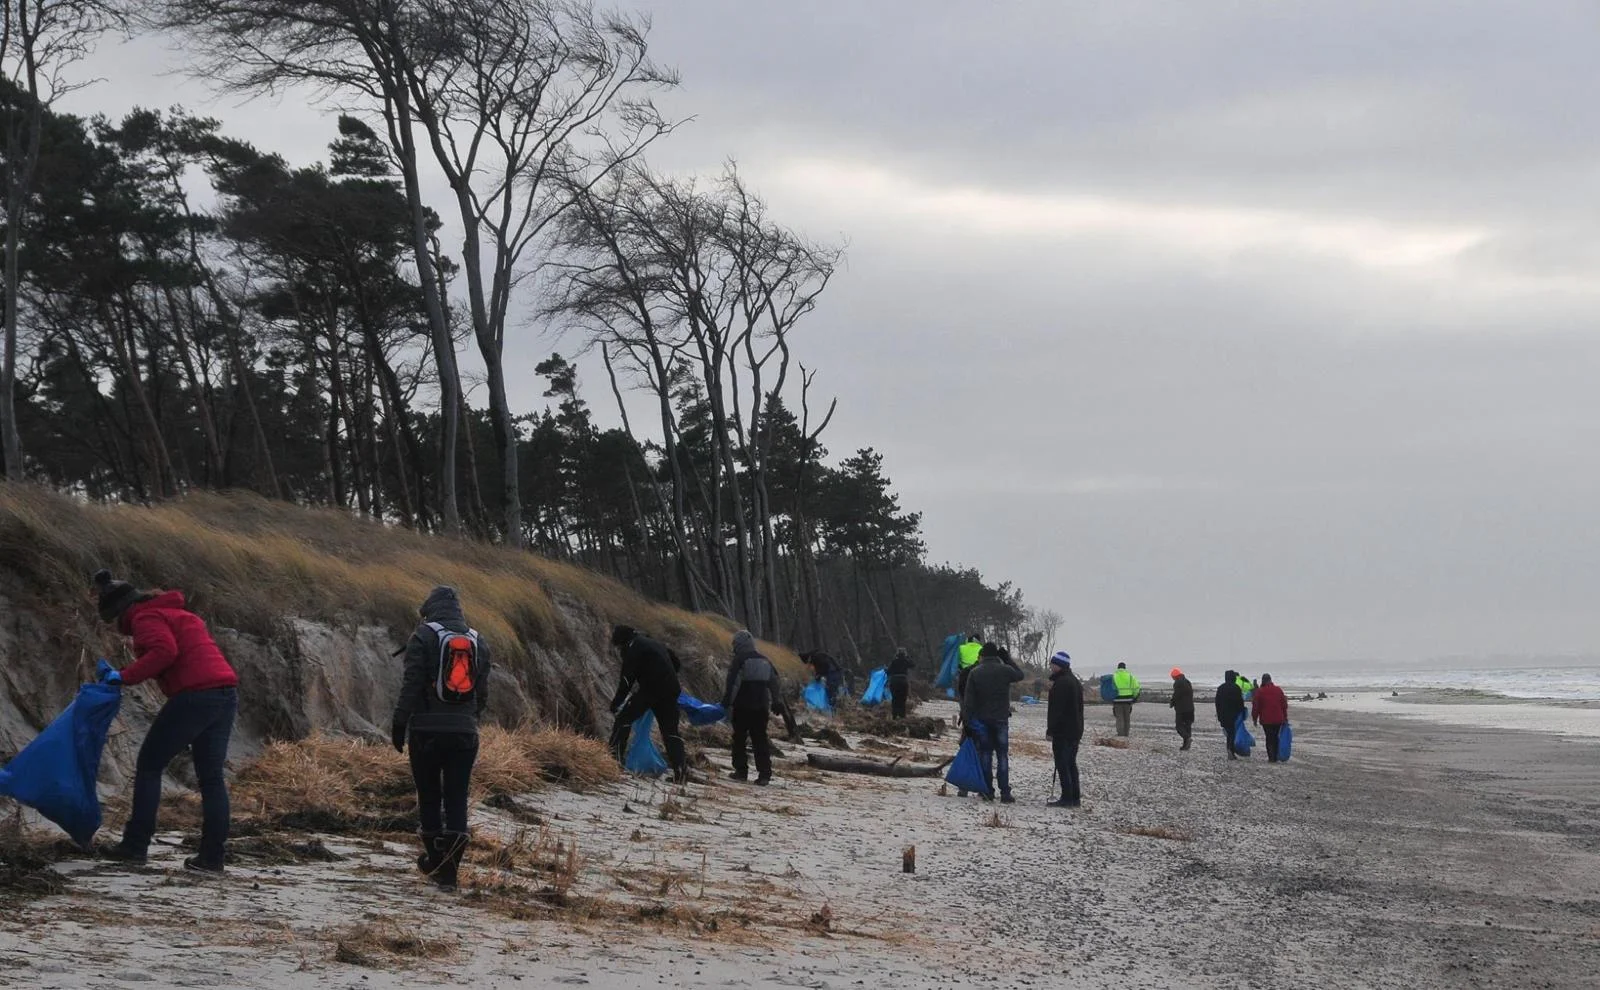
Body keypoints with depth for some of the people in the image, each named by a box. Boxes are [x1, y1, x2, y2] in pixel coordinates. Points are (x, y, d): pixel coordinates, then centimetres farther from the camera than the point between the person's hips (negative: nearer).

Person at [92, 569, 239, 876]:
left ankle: (135, 846, 5)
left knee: (149, 765, 4)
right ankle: (213, 856, 6)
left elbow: (164, 652, -19)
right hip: (226, 693, 9)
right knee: (211, 776, 10)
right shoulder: (174, 612, 29)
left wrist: (125, 676, -12)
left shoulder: (146, 618, -1)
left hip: (195, 696, -9)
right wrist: (122, 675, 22)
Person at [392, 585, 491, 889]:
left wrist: (399, 724, -5)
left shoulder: (423, 636, -5)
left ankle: (435, 860, 20)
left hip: (427, 730, -3)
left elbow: (411, 685, -11)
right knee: (457, 800, 2)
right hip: (465, 734, 3)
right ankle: (449, 871, -6)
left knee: (429, 797, 11)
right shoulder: (477, 641, 9)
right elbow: (483, 693, 12)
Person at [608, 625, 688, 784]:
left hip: (650, 690, -7)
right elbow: (675, 663, 34)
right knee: (670, 730, 11)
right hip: (670, 691, 7)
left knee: (624, 718, 5)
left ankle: (615, 755, -2)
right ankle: (680, 768, 2)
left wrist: (616, 702, -3)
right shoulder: (654, 644, 24)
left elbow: (627, 679, -9)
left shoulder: (633, 649, -1)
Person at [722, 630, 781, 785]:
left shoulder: (739, 660, -8)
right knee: (760, 739, 5)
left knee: (739, 738, 6)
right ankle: (764, 774, -2)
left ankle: (741, 771, 5)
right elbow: (774, 683, 16)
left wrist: (726, 701, -10)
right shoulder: (765, 661, 12)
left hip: (742, 707, -5)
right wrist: (776, 703, 22)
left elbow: (732, 683, -15)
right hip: (761, 707, 5)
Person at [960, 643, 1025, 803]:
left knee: (985, 754, 7)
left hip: (982, 719, 1)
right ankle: (1005, 793, -5)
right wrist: (1007, 659, 17)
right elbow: (1020, 675, 15)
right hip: (1001, 718, -1)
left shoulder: (975, 673, -2)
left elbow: (968, 699, -4)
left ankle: (988, 791, 5)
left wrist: (966, 718, 1)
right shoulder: (1005, 670, -6)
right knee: (1002, 755, 2)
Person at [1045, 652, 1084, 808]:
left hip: (1062, 732, -10)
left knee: (1062, 765, -7)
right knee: (1071, 764, 14)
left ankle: (1067, 798, -9)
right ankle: (1075, 797, 15)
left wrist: (1050, 730, -17)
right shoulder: (1075, 681, 16)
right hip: (1076, 730, 10)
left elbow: (1056, 710, -20)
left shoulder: (1060, 683, -16)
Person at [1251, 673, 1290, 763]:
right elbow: (1284, 704, 9)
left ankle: (1271, 757, -6)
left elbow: (1255, 706, -5)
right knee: (1275, 737, 14)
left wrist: (1254, 718, 5)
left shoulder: (1260, 691, -7)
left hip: (1266, 719, -3)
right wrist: (1285, 717, 17)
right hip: (1278, 719, 3)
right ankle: (1275, 757, 16)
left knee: (1269, 738, 3)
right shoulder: (1278, 690, 4)